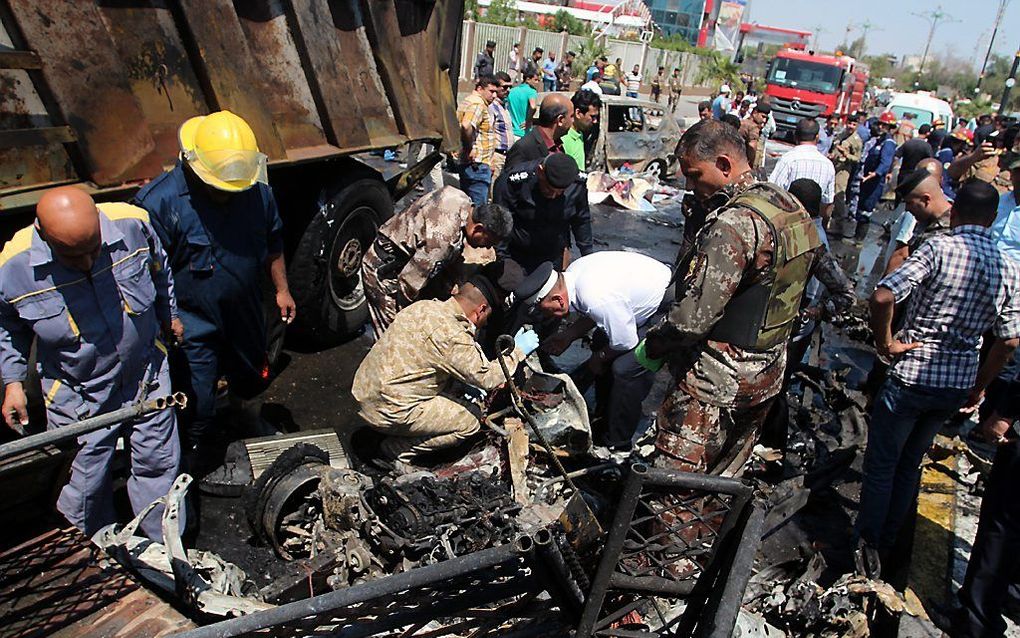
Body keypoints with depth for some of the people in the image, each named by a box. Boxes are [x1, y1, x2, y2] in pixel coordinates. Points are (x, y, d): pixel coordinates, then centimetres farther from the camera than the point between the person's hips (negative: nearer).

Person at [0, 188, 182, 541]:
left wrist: (169, 315, 17)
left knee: (158, 464, 16)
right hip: (78, 396, -1)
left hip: (148, 376, 2)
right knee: (88, 482, 12)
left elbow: (159, 268, 4)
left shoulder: (132, 224, -20)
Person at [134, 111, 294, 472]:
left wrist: (281, 289, 12)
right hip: (192, 322, -5)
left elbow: (273, 243, 8)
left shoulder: (257, 191, -8)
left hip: (245, 313, 5)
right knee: (197, 404, 1)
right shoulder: (159, 202, -22)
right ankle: (199, 456, 29)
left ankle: (251, 418, 58)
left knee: (250, 376, 28)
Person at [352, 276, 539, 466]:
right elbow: (489, 379, -13)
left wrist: (465, 385, 21)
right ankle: (397, 451, 3)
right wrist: (517, 351, 1)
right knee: (470, 421, -2)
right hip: (385, 412, -9)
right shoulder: (452, 337, -22)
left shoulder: (424, 306, 4)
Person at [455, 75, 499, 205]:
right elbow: (466, 126, -32)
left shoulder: (469, 100, 19)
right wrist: (469, 149, -21)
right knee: (478, 207, -7)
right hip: (477, 165, -11)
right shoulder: (478, 104, -15)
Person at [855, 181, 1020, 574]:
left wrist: (885, 343, -12)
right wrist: (979, 388, 15)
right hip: (958, 384, 6)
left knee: (881, 464, 9)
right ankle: (885, 546, 31)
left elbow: (883, 296, -27)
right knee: (910, 465, 20)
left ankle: (867, 546, 16)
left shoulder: (940, 248, -14)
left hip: (913, 375, -5)